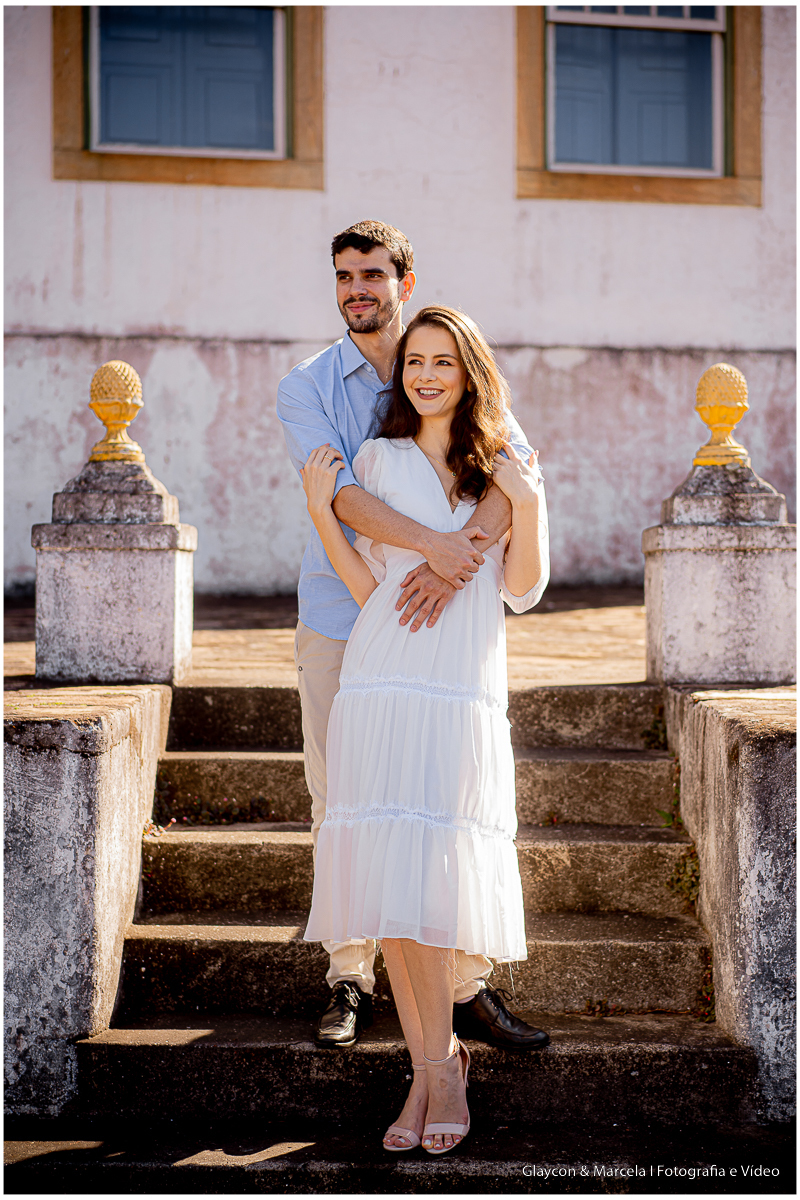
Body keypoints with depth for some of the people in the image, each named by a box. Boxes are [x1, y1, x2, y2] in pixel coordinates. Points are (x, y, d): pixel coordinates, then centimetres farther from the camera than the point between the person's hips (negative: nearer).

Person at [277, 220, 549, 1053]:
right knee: (339, 806, 5)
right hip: (337, 621, 0)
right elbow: (338, 493, -19)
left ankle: (471, 990, 11)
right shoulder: (306, 388, -1)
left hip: (436, 623, 0)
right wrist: (434, 543, -35)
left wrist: (455, 561, -31)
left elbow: (517, 469, -15)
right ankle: (350, 982, 19)